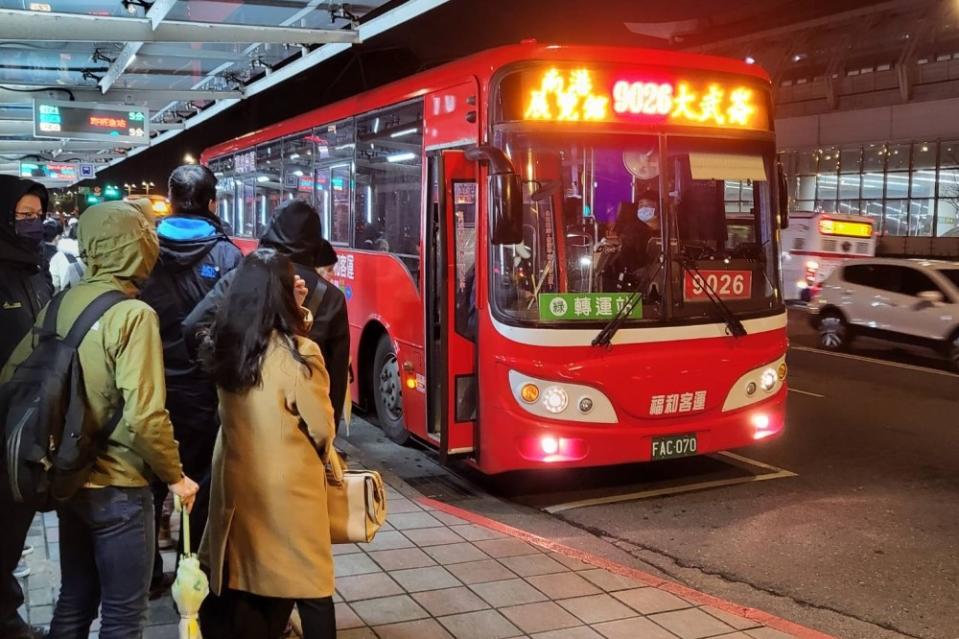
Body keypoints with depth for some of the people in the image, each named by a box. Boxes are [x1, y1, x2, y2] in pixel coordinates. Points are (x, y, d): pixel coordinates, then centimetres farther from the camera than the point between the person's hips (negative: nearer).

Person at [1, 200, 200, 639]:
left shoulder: (60, 304, 1)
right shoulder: (133, 314, -20)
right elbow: (143, 416, -26)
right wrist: (175, 476, -11)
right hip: (117, 487, -7)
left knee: (74, 598, 22)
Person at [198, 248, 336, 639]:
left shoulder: (223, 346, -3)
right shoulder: (298, 354, -20)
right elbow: (322, 427, -10)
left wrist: (297, 314, 9)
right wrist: (321, 457, 10)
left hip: (236, 478, 6)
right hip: (290, 484, -6)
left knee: (245, 574, 20)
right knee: (309, 582, 9)